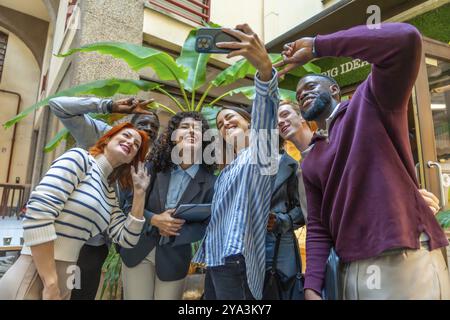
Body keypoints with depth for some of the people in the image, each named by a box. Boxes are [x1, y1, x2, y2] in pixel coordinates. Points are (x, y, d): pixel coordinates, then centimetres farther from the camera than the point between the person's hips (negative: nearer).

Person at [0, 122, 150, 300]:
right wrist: (50, 284, -19)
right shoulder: (80, 158, -9)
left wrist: (139, 192, 1)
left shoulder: (110, 195, 11)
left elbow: (127, 239, 6)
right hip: (33, 277, -8)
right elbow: (38, 213, -20)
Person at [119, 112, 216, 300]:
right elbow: (129, 203, -4)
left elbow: (207, 226, -8)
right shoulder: (152, 167, -8)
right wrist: (154, 219, -21)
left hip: (174, 258, -1)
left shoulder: (209, 181, -11)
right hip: (137, 250, 1)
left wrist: (176, 231, -22)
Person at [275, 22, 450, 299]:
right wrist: (312, 286, -2)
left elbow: (406, 39, -17)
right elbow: (317, 228, 11)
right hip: (351, 271, 6)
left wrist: (317, 46, -9)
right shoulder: (310, 164, 14)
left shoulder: (369, 101, 1)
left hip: (407, 261, -5)